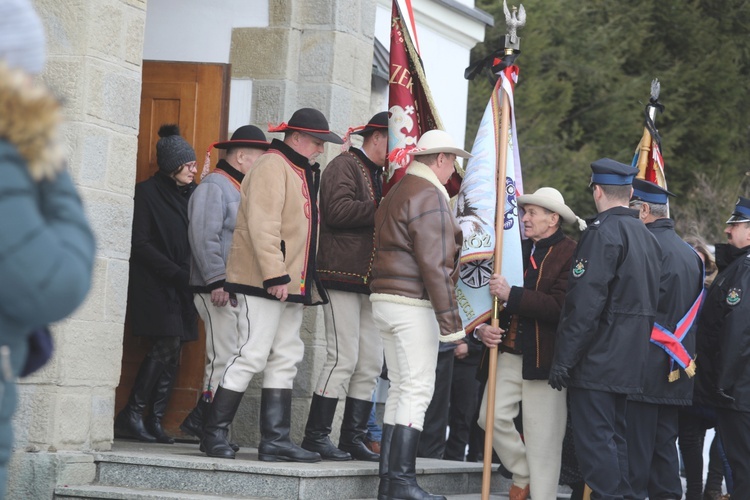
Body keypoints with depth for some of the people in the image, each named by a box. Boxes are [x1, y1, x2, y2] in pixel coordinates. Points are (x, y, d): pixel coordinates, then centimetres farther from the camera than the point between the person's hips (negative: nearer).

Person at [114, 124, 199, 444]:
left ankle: (155, 421, 3)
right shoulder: (147, 193, -5)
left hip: (181, 285, 6)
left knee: (173, 351, 1)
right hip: (153, 283, -6)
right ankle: (131, 415, -8)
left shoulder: (191, 194, 13)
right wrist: (175, 272, -15)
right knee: (167, 344, -15)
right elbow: (140, 243, -11)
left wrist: (191, 273, -3)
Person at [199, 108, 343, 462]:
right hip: (263, 284, -10)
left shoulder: (303, 173, 20)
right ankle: (214, 434, -3)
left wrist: (307, 282, 18)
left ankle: (276, 439, 11)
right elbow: (262, 225, -20)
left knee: (286, 359, 8)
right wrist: (274, 275, -24)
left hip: (291, 285, 10)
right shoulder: (272, 167, -11)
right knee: (251, 354, -9)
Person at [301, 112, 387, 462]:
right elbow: (338, 210, -21)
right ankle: (316, 435, -4)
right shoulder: (345, 166, -5)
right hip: (343, 276, -9)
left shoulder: (378, 174, 25)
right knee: (343, 359, -11)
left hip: (369, 281, 9)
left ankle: (353, 438, 11)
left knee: (371, 364, 6)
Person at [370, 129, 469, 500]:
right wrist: (450, 321, -19)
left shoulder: (397, 192, 19)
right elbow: (434, 264, -18)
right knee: (417, 389, -8)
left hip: (385, 300, 10)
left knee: (400, 389, 11)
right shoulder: (430, 195, -12)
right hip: (413, 304, -10)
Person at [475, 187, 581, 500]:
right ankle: (521, 473, 21)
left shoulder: (570, 254, -10)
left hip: (545, 357, -6)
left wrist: (511, 295, -23)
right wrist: (483, 328, -3)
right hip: (509, 353, 6)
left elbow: (559, 307, -22)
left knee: (542, 439, 0)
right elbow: (494, 294, 16)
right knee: (492, 416, -1)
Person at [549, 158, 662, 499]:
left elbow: (585, 302, -20)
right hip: (629, 362, 9)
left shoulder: (602, 232, -14)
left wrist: (563, 359, -17)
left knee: (594, 439, -7)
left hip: (596, 361, -9)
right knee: (615, 436, 15)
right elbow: (650, 301, 18)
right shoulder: (647, 237, 13)